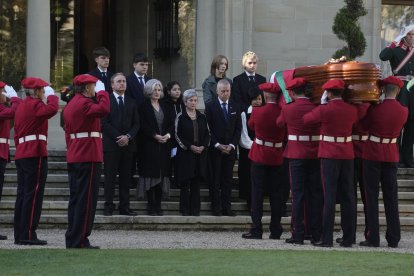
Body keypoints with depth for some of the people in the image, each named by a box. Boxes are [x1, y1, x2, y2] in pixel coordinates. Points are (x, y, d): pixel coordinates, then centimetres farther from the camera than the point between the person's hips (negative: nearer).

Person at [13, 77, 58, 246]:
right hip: (35, 154, -10)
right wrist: (51, 95, -13)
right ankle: (28, 235, -10)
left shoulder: (21, 106, 19)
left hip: (21, 154, 10)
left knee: (23, 194, 10)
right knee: (33, 194, -8)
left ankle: (19, 234, 11)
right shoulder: (35, 104, -10)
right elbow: (52, 110, -30)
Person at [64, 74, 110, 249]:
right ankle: (79, 241, -7)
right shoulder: (84, 103, -13)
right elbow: (104, 110, -30)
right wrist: (102, 92, -15)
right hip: (89, 157, -10)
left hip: (74, 157, 10)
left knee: (76, 199, 12)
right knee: (86, 199, -7)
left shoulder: (71, 105, 17)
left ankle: (72, 239, 15)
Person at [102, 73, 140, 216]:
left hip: (127, 144, 4)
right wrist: (118, 137, -13)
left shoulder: (131, 103, 16)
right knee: (110, 177, -4)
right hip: (111, 144, -4)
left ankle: (124, 207, 4)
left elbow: (136, 124, 11)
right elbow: (104, 123, -6)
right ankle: (109, 207, -3)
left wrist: (128, 136, -7)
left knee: (125, 177, 3)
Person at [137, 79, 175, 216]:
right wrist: (155, 136, -18)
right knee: (151, 174, -6)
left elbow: (172, 124, 10)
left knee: (162, 174, 2)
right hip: (149, 145, -4)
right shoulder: (144, 107, 0)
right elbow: (143, 125, -9)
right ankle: (151, 206, -2)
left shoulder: (165, 107, 15)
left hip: (164, 145, 5)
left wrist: (168, 135, -9)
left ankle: (158, 206, 5)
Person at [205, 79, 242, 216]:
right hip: (215, 148, -3)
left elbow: (238, 128, 8)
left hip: (230, 148, 3)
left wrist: (232, 145, -4)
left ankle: (226, 207, 4)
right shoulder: (210, 106, 0)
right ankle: (216, 208, 2)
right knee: (215, 179, -1)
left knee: (227, 179, 3)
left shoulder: (235, 107, 10)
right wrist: (217, 145, -10)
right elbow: (208, 128, -3)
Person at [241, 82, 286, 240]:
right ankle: (275, 231, 9)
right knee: (276, 194, 8)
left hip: (260, 155, -2)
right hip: (277, 157, 2)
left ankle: (256, 229, -1)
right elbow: (286, 133, 6)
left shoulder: (257, 112, -11)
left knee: (257, 193, 1)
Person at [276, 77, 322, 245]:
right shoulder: (317, 108, -2)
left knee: (298, 194, 0)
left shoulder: (288, 109, -5)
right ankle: (316, 234, 8)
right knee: (315, 193, 6)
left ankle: (298, 234, -2)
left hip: (297, 155, -2)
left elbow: (278, 124, 14)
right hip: (315, 156, 2)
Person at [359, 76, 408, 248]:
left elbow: (365, 125, 1)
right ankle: (393, 239, 10)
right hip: (391, 155, 4)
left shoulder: (375, 109, -15)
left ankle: (373, 238, 0)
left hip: (372, 154, -3)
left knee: (371, 197, 2)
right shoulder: (404, 111, -4)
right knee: (391, 198, 9)